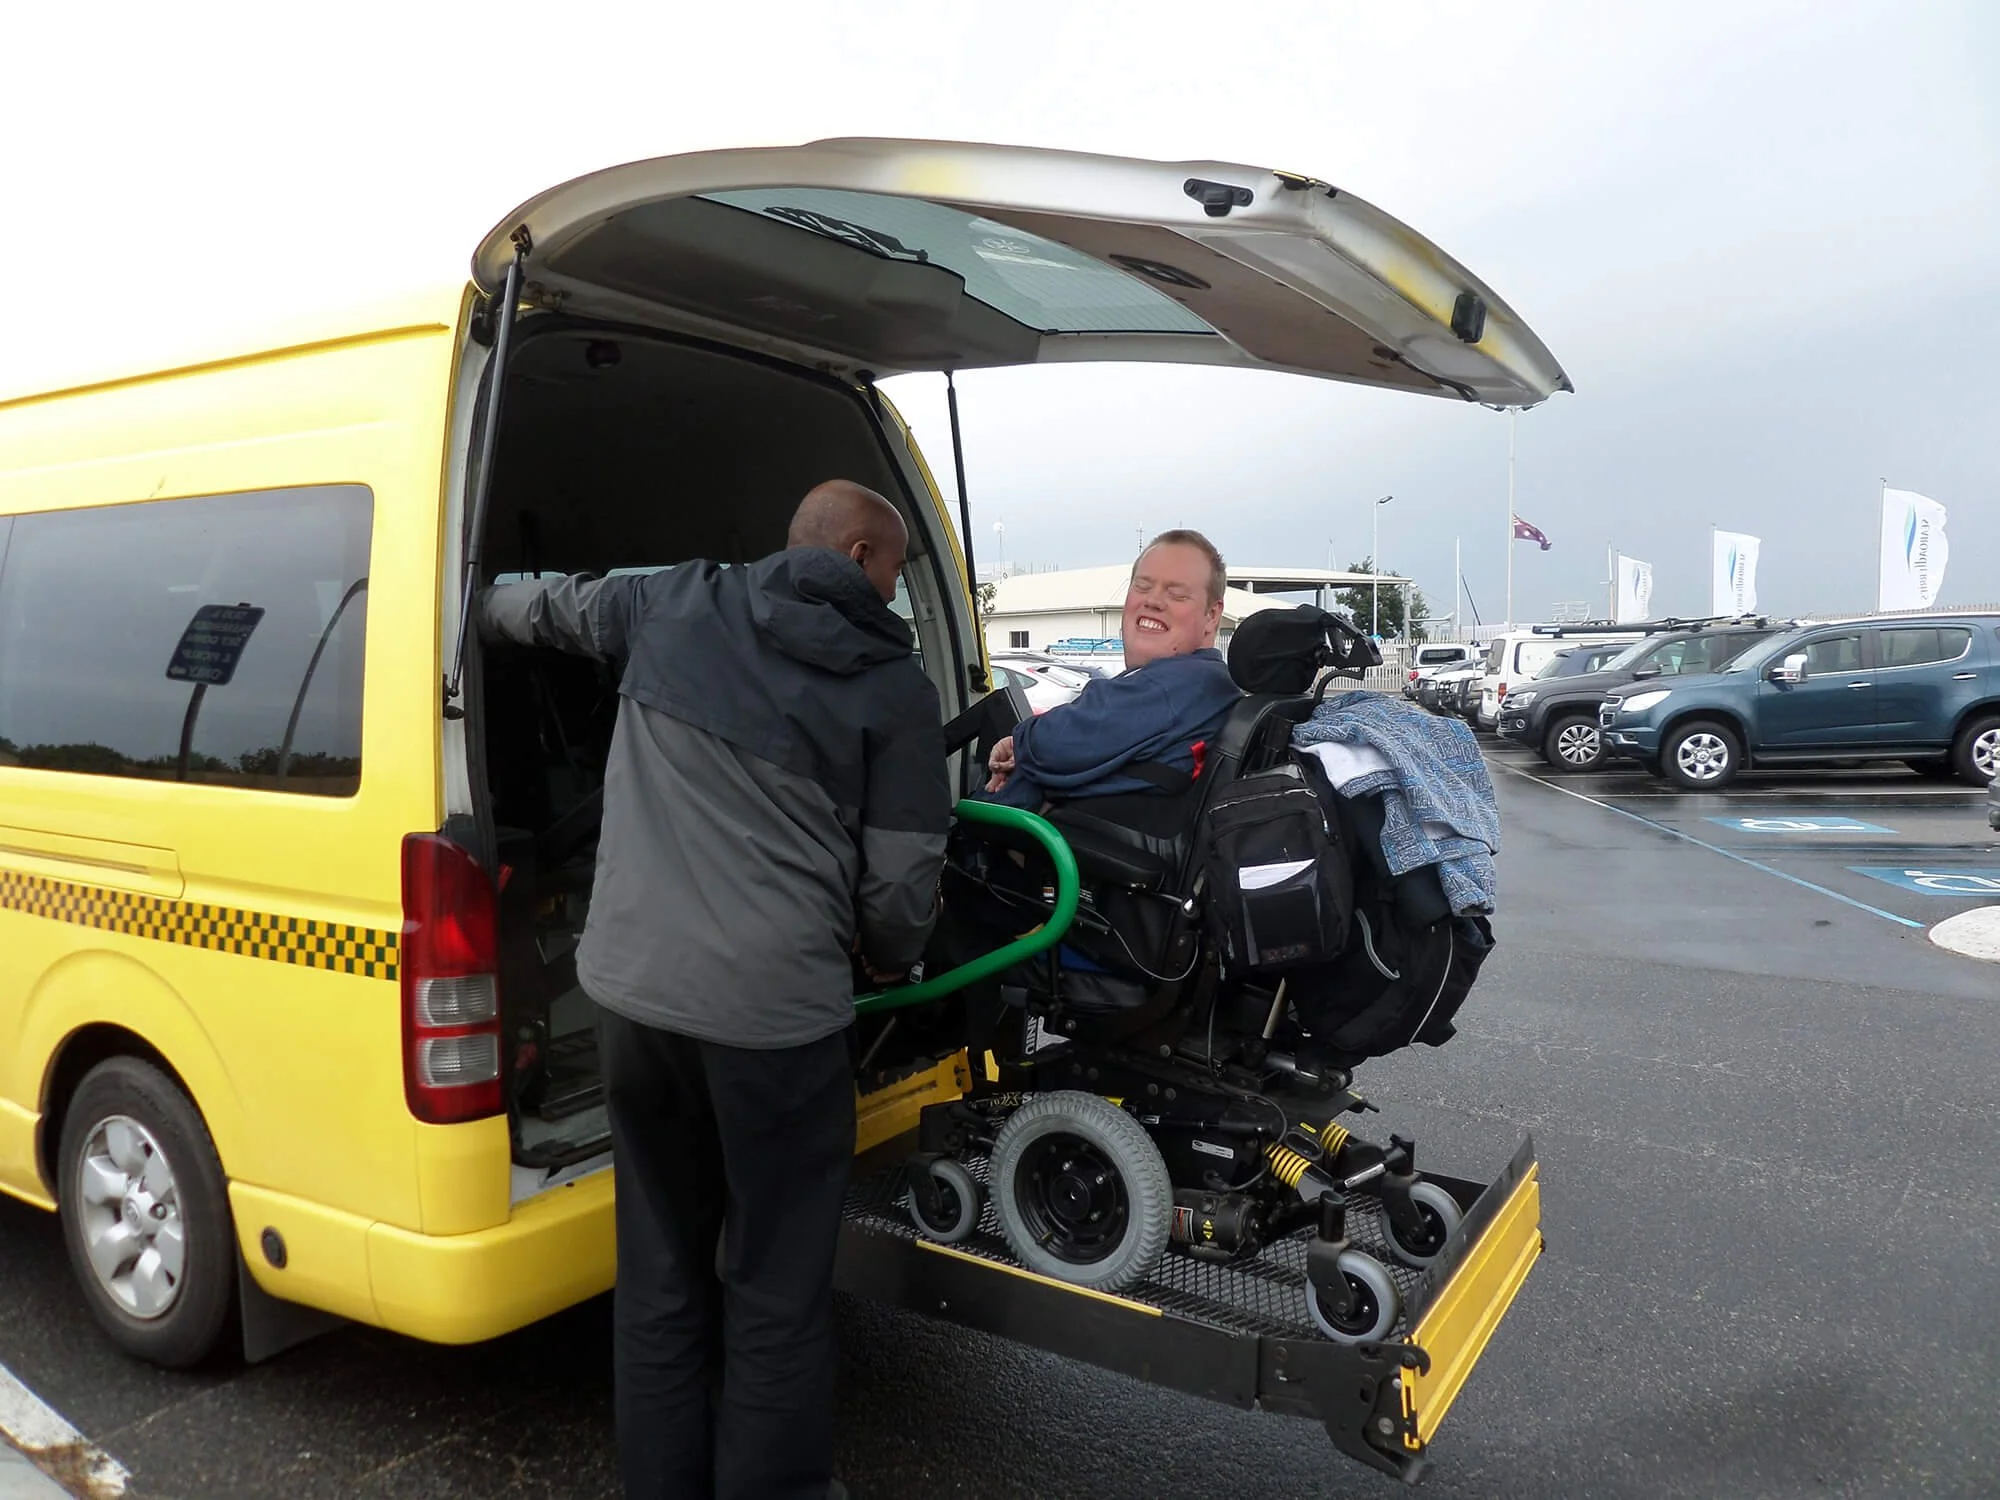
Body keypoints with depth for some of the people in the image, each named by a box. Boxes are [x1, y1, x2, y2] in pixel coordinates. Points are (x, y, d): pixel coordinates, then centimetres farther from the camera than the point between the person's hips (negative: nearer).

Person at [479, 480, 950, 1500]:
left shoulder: (674, 603, 10)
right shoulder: (894, 687, -1)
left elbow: (546, 606, 30)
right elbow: (902, 888, -1)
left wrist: (479, 602, 52)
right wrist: (888, 961, 21)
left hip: (632, 987, 5)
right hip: (772, 1006, -5)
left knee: (661, 1269, 20)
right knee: (778, 1289, 10)